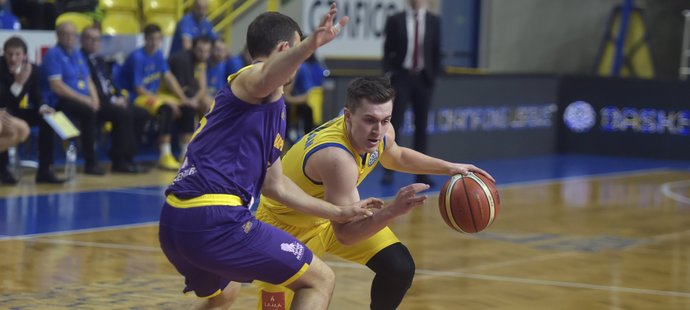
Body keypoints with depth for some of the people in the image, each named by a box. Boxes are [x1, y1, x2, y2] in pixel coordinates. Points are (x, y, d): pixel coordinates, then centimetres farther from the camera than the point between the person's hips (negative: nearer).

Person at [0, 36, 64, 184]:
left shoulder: (33, 69, -6)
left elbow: (36, 96, -1)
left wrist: (43, 107, -23)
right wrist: (18, 82, -40)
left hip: (18, 111, 6)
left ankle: (44, 170, -13)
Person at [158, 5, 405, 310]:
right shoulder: (251, 78, -1)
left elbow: (274, 184, 35)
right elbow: (269, 76, -29)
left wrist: (339, 212, 38)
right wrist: (311, 44, -49)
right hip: (215, 220, -10)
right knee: (320, 280, 0)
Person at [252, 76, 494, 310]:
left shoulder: (381, 132, -16)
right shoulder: (336, 157, -42)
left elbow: (396, 156, 13)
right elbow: (345, 235, -41)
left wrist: (450, 168, 6)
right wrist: (394, 211, -53)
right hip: (286, 224, -7)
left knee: (400, 268, -4)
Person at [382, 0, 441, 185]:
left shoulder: (434, 22, 5)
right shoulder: (395, 21, 0)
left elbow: (436, 51, 6)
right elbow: (388, 50, 1)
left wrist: (434, 75, 0)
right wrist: (389, 74, -7)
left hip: (423, 79, 2)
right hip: (401, 77, -2)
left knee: (421, 126, 6)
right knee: (395, 123, -4)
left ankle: (421, 174, 10)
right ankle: (389, 170, 1)